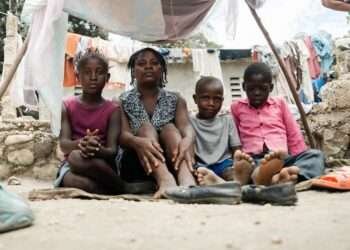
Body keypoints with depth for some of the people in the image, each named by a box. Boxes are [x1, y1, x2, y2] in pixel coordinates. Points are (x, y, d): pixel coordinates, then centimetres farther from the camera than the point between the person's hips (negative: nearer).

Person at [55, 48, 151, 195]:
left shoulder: (113, 110, 2)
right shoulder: (67, 106, 6)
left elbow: (112, 150, -8)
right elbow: (63, 144, -6)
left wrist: (98, 150, -33)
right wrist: (80, 144, -30)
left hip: (102, 165, -1)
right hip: (72, 166, 1)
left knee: (77, 157, -35)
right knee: (72, 180, -36)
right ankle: (125, 188, -17)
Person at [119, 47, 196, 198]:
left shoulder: (175, 100, 13)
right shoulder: (122, 101, 9)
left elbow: (186, 126, -6)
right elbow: (122, 135, -8)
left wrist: (188, 139, -34)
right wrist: (138, 142, -34)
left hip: (172, 161, 1)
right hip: (136, 164, -1)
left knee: (170, 128, -24)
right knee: (145, 127, -24)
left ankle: (187, 182, -54)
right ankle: (166, 180, -55)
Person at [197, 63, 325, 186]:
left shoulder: (280, 103, 21)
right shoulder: (237, 107, 19)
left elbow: (294, 135, 18)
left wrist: (298, 160, 6)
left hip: (282, 158, 2)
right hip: (252, 160, -1)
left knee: (315, 155, -28)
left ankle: (295, 174, -58)